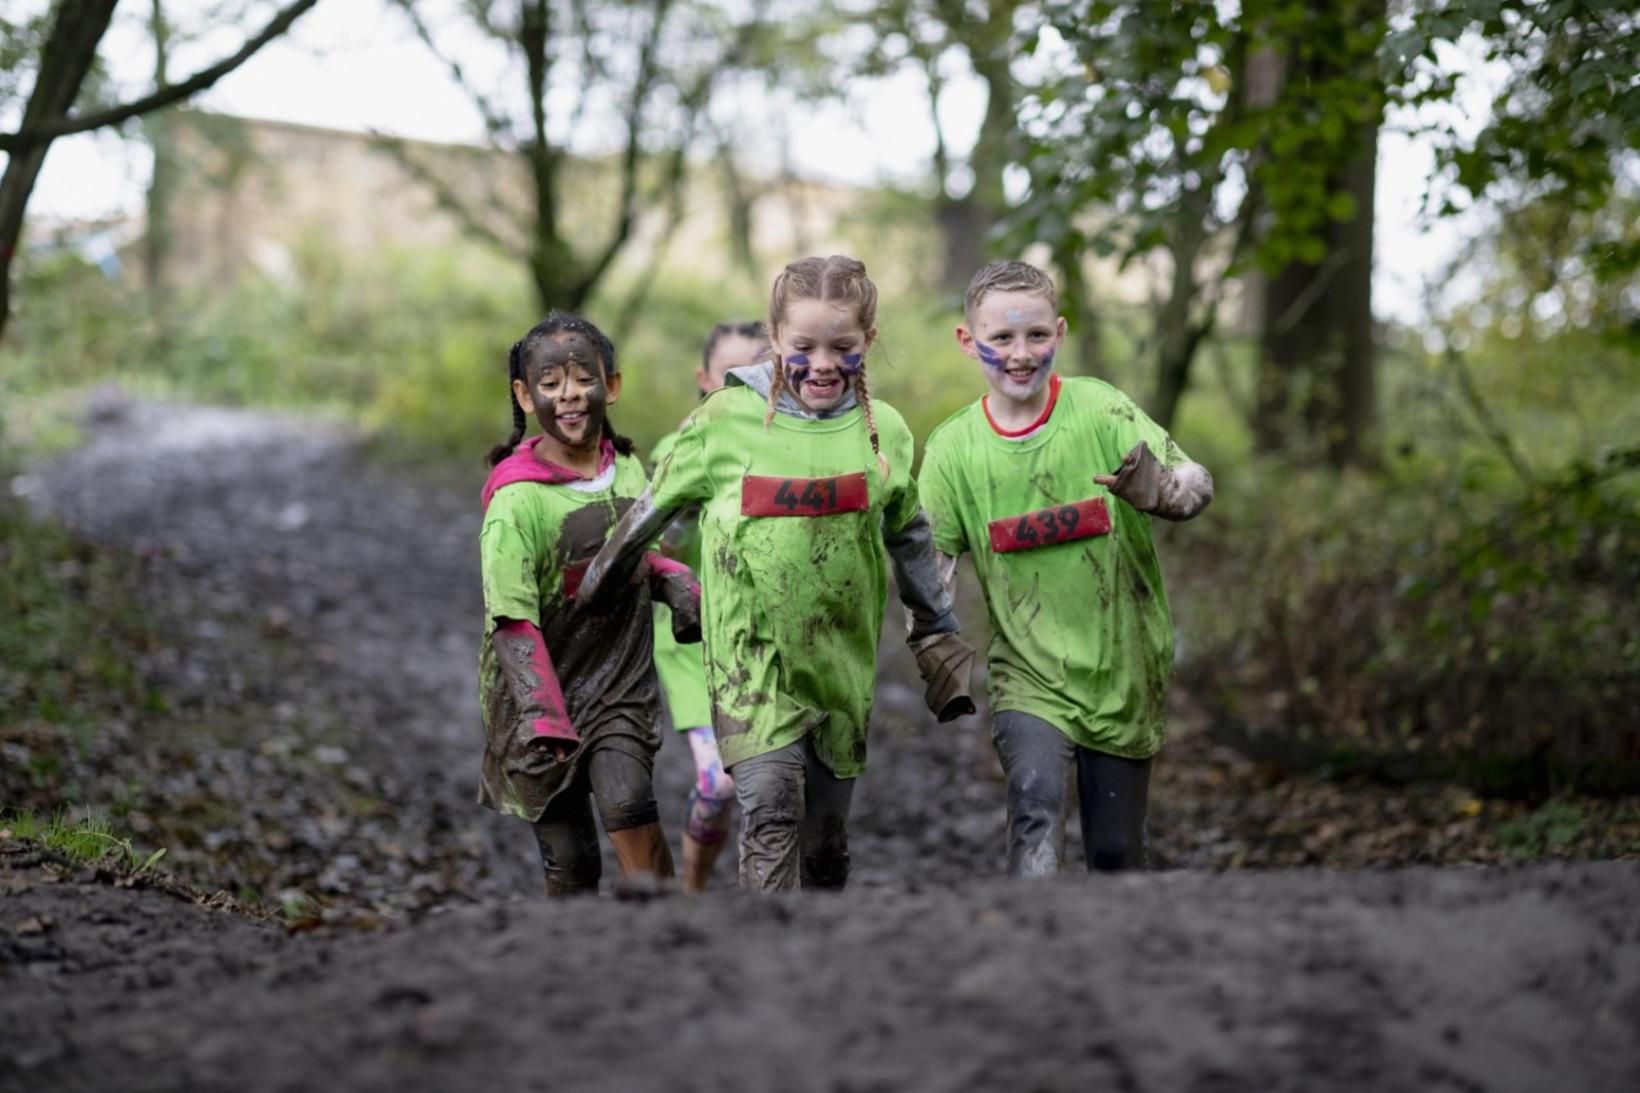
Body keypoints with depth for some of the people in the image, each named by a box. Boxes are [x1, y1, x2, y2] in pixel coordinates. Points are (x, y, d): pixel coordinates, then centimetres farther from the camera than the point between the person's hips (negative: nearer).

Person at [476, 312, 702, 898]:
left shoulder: (629, 471, 3)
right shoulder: (518, 499, -15)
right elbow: (512, 621, -19)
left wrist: (675, 579, 1)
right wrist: (540, 716, -29)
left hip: (621, 680, 3)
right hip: (543, 691, -3)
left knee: (627, 801, -23)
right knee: (571, 861, 0)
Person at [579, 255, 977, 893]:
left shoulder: (883, 431, 3)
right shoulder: (726, 419, -5)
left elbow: (910, 541, 18)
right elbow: (655, 506, 9)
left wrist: (939, 636, 23)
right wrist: (597, 583, 19)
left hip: (842, 661, 3)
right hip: (750, 654, -3)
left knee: (826, 837, 11)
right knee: (771, 808, -20)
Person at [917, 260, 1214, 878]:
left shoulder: (1099, 410, -6)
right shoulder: (952, 448, -2)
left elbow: (1196, 483, -10)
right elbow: (931, 565, 3)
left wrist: (1157, 491, -33)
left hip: (1122, 669, 1)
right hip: (1028, 673, 0)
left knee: (1116, 851, 9)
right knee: (1037, 802, -27)